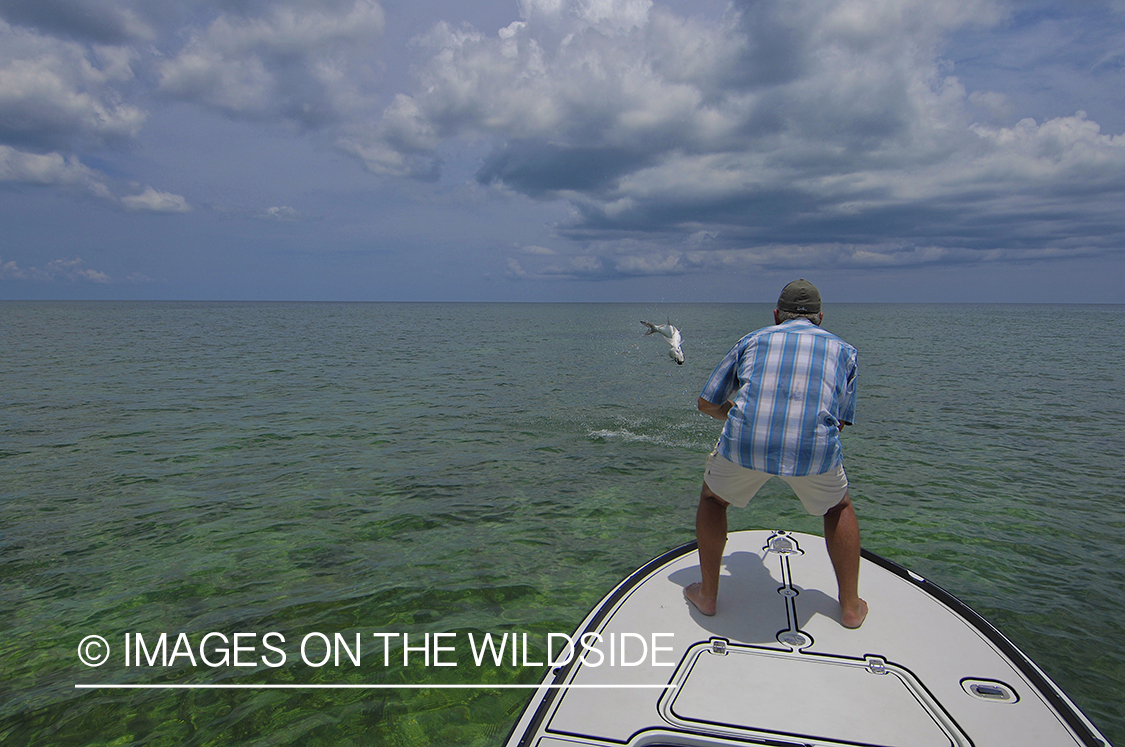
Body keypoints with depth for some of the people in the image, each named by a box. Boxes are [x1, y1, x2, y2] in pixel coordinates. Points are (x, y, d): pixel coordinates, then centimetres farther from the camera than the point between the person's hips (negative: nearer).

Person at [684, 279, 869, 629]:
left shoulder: (753, 340, 24)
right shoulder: (841, 348, 26)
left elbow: (708, 404, 25)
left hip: (745, 442, 0)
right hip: (815, 448, 1)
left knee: (712, 499, 31)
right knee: (839, 509, 34)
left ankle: (707, 594, 32)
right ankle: (851, 606, 35)